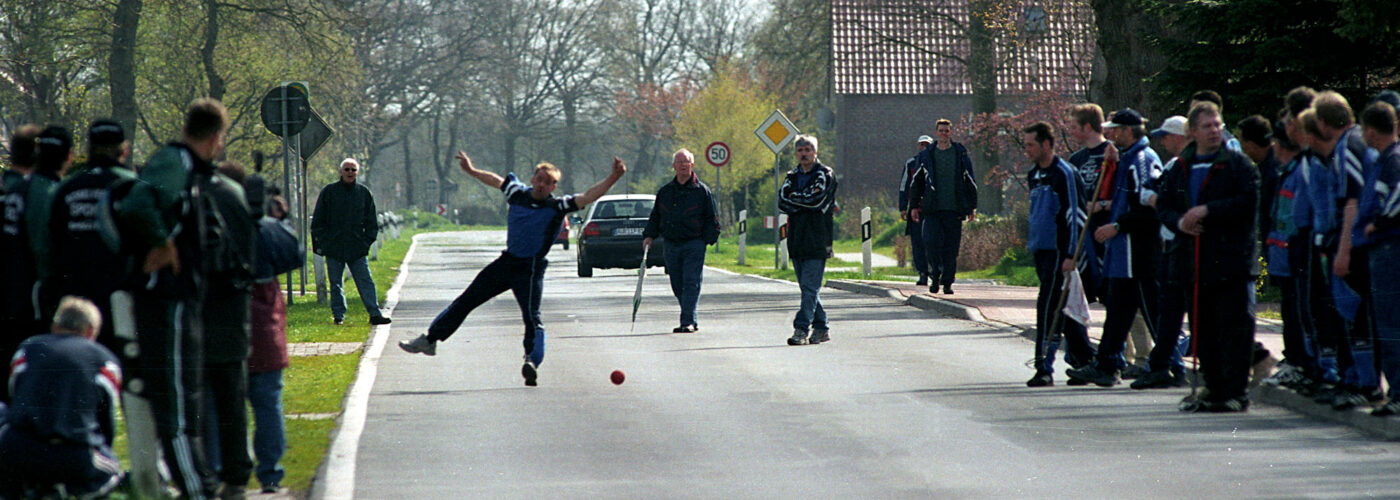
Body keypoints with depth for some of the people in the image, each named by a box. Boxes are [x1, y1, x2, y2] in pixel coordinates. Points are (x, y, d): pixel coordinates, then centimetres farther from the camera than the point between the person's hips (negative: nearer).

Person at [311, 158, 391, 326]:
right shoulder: (329, 192, 3)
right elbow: (317, 221, 6)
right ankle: (338, 315, 9)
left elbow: (371, 222, 17)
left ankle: (375, 313, -6)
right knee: (336, 284, 3)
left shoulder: (364, 193, 10)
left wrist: (368, 241, 6)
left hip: (358, 248, 1)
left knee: (365, 281, -4)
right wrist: (322, 242, -2)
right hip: (333, 248, -1)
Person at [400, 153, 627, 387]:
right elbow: (497, 181, 24)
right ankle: (430, 339, 23)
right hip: (507, 262, 6)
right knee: (467, 300, 12)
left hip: (530, 269, -6)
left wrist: (612, 179, -31)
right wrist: (471, 170, 34)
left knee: (531, 316, -21)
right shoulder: (519, 194, 5)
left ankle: (532, 363, -33)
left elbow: (587, 197, -19)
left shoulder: (557, 207, -8)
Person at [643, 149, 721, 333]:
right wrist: (649, 235, 6)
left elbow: (712, 219, 3)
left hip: (694, 244, -4)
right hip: (671, 245, 4)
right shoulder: (665, 192, 13)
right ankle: (691, 322, 13)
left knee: (691, 283, -10)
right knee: (677, 285, 4)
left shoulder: (702, 191, 2)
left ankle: (688, 321, -12)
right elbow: (655, 217, 19)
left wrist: (709, 239, -7)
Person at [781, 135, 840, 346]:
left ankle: (801, 330, -18)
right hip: (797, 240, 6)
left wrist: (795, 198, -2)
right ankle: (821, 328, 18)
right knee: (808, 287, 10)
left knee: (810, 287, -12)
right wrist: (806, 201, -8)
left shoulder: (825, 175, 0)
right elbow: (782, 203, 1)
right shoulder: (792, 177, 16)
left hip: (817, 240, -6)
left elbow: (817, 200, -14)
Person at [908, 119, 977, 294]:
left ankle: (947, 282, 8)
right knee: (931, 243, -12)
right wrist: (914, 206, 8)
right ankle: (935, 276, 4)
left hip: (954, 208, 0)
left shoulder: (961, 155, 8)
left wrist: (972, 207, 6)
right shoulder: (925, 155, 9)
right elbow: (917, 182, 13)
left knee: (951, 247, 0)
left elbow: (970, 182, 11)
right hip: (932, 209, 0)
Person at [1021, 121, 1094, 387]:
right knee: (1064, 308, 12)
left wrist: (1070, 255, -18)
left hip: (1059, 252, -9)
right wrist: (1031, 241, 23)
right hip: (1041, 251, 9)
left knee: (1049, 307, -12)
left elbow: (1074, 216, -14)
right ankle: (1084, 361, 19)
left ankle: (1044, 368, -14)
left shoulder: (1064, 174, -11)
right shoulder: (1033, 175, 15)